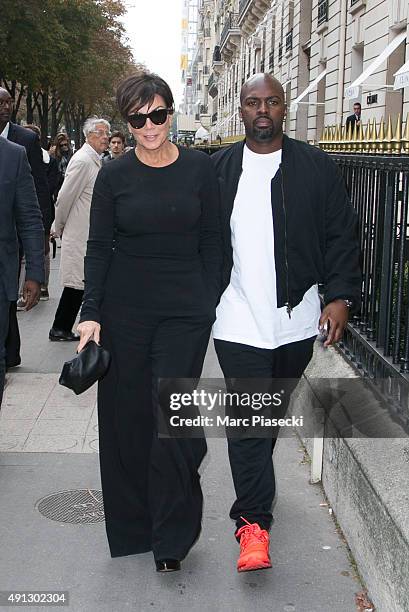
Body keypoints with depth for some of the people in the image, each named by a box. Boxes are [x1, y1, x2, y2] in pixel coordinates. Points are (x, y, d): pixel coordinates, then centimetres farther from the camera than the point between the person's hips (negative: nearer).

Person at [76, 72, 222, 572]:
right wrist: (91, 313, -6)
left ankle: (172, 538, 12)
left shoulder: (199, 168, 1)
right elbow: (99, 247, 1)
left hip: (185, 311, -1)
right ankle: (132, 526, 27)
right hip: (125, 309, 1)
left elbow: (211, 242, 5)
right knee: (127, 418, 7)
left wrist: (210, 305, 0)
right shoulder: (114, 175, 0)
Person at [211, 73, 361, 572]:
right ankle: (252, 520, 3)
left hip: (296, 319, 2)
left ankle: (254, 489, 39)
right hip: (238, 320, -1)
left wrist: (341, 296, -6)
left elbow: (340, 236, 2)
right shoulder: (217, 169, 4)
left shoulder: (317, 167, 3)